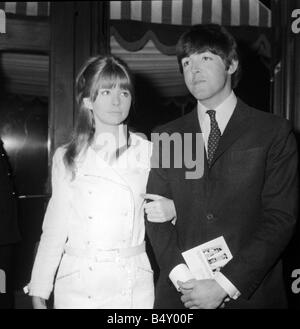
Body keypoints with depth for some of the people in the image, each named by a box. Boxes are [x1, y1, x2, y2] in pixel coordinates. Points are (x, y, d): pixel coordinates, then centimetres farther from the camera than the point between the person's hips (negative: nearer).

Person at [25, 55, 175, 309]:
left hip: (134, 286, 0)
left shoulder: (148, 152, 0)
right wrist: (39, 293, 0)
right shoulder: (66, 157, 1)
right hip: (78, 285, 0)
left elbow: (159, 206, 10)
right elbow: (55, 228, 1)